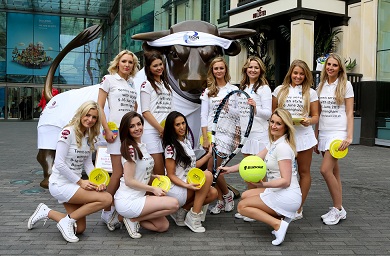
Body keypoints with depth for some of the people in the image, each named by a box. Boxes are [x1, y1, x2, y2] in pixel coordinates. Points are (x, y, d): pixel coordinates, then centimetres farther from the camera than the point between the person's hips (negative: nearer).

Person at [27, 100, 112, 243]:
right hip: (61, 184, -9)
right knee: (107, 198, -22)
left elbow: (88, 163, 7)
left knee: (80, 229, 13)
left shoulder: (89, 137, 7)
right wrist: (80, 182, -18)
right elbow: (59, 163, -20)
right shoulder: (68, 132, -17)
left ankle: (46, 212, 24)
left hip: (75, 184, 9)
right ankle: (67, 221, -9)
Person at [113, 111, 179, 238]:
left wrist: (154, 176, 4)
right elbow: (129, 180, -18)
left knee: (163, 226, 4)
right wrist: (153, 189, -12)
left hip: (137, 198, 9)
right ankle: (134, 219, -6)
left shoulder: (142, 146, 11)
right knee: (174, 203, -15)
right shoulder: (130, 149, -17)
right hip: (127, 201, -9)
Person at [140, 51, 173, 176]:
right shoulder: (147, 85, 0)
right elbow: (145, 112, -7)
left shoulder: (166, 85, 19)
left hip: (166, 132, 6)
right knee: (159, 172, -8)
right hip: (152, 132, -6)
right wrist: (161, 129, -12)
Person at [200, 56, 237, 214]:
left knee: (212, 168, -11)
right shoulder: (207, 91, 9)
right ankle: (221, 201, 18)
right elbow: (204, 116, 4)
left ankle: (227, 194, 12)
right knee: (215, 169, 4)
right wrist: (205, 138, -5)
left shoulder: (233, 90, 4)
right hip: (210, 133, 3)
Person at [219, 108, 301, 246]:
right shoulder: (273, 143, 10)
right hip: (277, 192, 10)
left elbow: (286, 181, -23)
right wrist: (230, 169, 11)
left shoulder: (283, 147, -19)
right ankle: (281, 217, 7)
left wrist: (263, 184, -36)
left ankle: (278, 224, -13)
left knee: (242, 206, -4)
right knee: (245, 195, 17)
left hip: (287, 197, -10)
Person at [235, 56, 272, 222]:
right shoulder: (243, 88, 15)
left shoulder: (264, 88, -7)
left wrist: (255, 108, -31)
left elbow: (268, 113, -14)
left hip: (259, 135, -7)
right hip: (245, 133, 7)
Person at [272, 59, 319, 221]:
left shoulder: (310, 92, 6)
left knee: (304, 172, 4)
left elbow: (316, 116, 5)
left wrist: (309, 121, -17)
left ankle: (298, 209, 13)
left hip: (303, 135, 0)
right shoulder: (280, 90, 8)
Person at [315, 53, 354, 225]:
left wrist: (349, 136, -15)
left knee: (325, 169, -16)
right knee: (334, 172, 9)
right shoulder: (321, 86, 12)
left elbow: (349, 113, -5)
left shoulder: (345, 85, -1)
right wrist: (315, 137, 13)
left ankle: (338, 209, -1)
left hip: (338, 132, -5)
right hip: (323, 132, 5)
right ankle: (339, 210, 17)